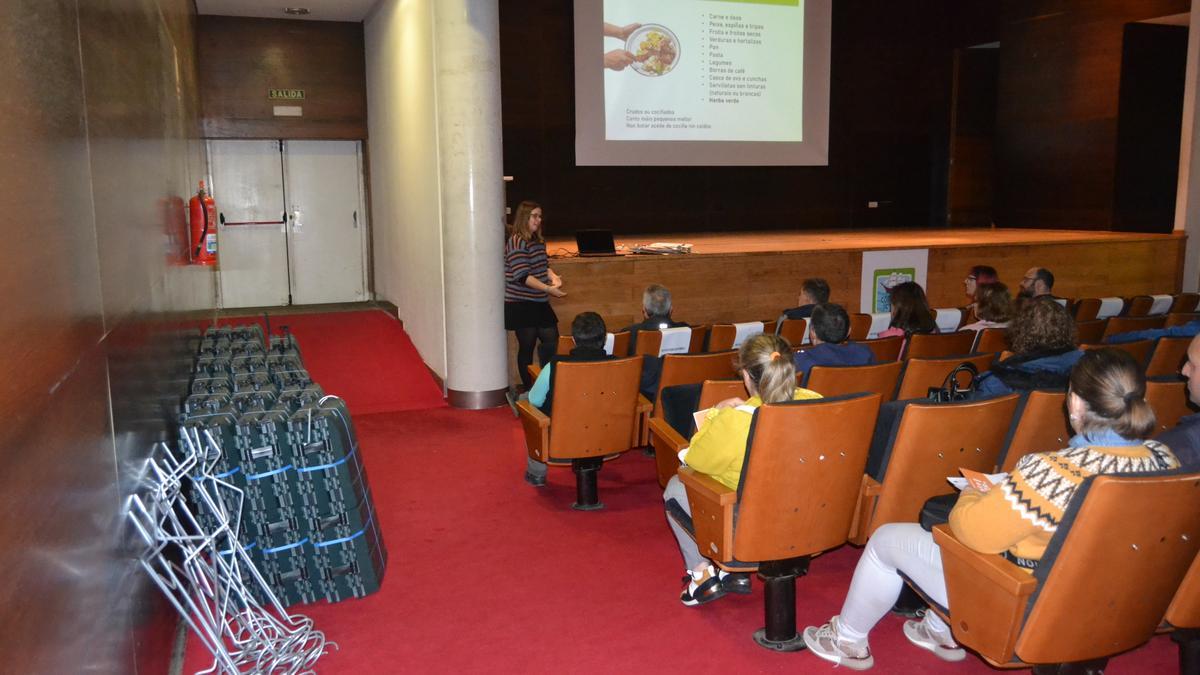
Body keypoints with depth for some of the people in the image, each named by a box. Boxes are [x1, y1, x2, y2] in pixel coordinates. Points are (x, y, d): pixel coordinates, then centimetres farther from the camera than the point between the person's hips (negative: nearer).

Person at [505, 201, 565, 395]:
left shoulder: (539, 241, 10)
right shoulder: (516, 242, -16)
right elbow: (522, 276, -23)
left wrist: (553, 277, -2)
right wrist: (548, 289, -26)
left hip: (539, 303, 8)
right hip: (521, 304, -8)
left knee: (552, 341, 7)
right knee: (527, 346, 1)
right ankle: (528, 389, 13)